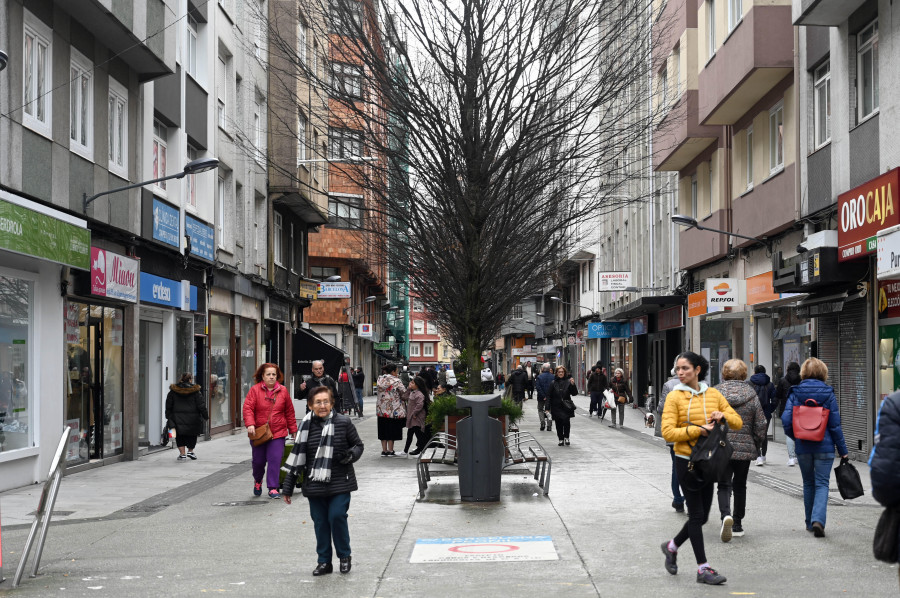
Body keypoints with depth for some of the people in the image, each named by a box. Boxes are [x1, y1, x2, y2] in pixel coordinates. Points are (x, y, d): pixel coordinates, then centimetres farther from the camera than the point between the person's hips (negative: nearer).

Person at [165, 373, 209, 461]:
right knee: (192, 436, 16)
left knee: (180, 437, 9)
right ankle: (190, 451, 16)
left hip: (178, 418, 2)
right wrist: (205, 416, 3)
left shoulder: (173, 391, 1)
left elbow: (168, 405, 7)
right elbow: (201, 405, -5)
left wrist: (168, 417, 15)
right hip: (192, 419, -2)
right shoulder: (195, 391, -7)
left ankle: (182, 454, 3)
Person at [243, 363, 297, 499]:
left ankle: (273, 488, -2)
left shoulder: (283, 391, 6)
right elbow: (248, 408, -8)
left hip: (277, 433, 0)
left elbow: (289, 412, 11)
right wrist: (250, 424, -23)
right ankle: (257, 480, 39)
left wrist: (293, 430, 13)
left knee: (275, 460, -10)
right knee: (258, 461, 9)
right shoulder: (254, 390, -1)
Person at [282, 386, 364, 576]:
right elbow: (297, 456, 8)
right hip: (314, 483, 3)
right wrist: (288, 486, 9)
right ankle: (324, 561, 20)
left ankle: (345, 556, 13)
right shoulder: (306, 426, 3)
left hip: (340, 482, -3)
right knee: (320, 521, 6)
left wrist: (350, 455, -17)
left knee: (337, 516, -10)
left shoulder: (343, 422, -4)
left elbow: (358, 445, 8)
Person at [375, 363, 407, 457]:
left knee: (383, 430, 10)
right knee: (392, 430, 3)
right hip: (393, 410, -5)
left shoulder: (379, 380, 6)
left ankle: (384, 450, 13)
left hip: (381, 409, 5)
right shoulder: (396, 381, -12)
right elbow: (404, 393, -10)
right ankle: (390, 451, 6)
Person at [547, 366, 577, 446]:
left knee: (566, 421, -16)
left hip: (566, 407, -1)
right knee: (559, 424, 4)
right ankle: (561, 439, 15)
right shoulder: (553, 383, 3)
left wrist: (573, 384, -17)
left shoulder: (568, 382, 0)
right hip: (556, 407, 1)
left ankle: (566, 437, 1)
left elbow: (574, 393, 0)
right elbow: (549, 396, 2)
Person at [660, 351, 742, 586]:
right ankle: (703, 569, 4)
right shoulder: (674, 397, -7)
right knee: (697, 515, -3)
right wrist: (698, 430, -22)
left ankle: (672, 546, 34)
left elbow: (738, 423, 7)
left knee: (702, 516, 11)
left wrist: (723, 416, -14)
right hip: (686, 461, -5)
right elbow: (668, 432, -15)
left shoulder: (713, 394, 5)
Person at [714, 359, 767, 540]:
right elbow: (761, 424, -1)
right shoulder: (751, 395, -1)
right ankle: (738, 524, 21)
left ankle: (726, 515, -22)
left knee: (724, 485, 4)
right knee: (740, 486, 16)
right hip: (745, 449, 1)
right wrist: (756, 446, 13)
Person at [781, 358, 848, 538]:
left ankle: (810, 523, 22)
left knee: (808, 483, 16)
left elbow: (786, 420, -7)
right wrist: (843, 450, 3)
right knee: (822, 484, 1)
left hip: (803, 447, 2)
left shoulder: (795, 393, -2)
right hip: (824, 447, -2)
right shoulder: (828, 394, -5)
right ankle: (818, 520, -18)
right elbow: (835, 424, -4)